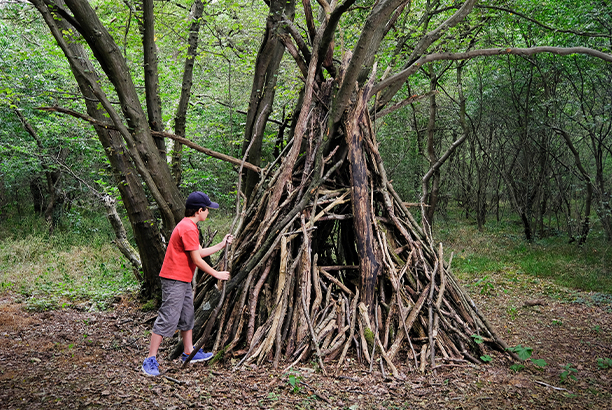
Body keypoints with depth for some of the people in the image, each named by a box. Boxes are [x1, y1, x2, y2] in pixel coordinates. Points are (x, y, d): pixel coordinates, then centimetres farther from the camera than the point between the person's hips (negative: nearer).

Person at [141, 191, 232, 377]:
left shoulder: (188, 226, 15)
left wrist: (221, 245, 20)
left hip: (183, 280, 11)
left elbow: (200, 252, 18)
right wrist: (217, 274, -9)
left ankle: (188, 353, 29)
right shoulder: (188, 229, -20)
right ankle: (150, 360, 0)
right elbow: (197, 260, -18)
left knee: (187, 316, 17)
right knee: (167, 319, -7)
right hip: (174, 280, -11)